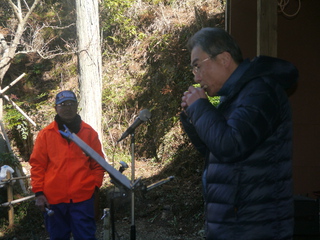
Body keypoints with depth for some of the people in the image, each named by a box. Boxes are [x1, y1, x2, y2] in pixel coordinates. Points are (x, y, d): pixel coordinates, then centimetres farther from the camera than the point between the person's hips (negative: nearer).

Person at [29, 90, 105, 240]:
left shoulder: (89, 133, 5)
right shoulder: (46, 134, 4)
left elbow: (97, 164, 9)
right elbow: (37, 165, 3)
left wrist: (95, 186, 1)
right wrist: (39, 193, -2)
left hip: (83, 198, -1)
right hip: (53, 199, 1)